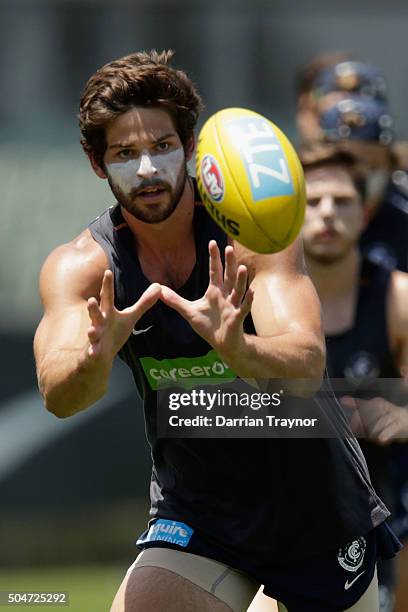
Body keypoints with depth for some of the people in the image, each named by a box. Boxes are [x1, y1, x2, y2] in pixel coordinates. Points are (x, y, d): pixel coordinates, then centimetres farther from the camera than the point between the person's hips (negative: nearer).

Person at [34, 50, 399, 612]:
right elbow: (57, 395, -28)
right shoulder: (80, 266, -12)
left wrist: (237, 349, -53)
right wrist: (95, 357, -51)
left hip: (312, 499, -1)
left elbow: (307, 366, -31)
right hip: (195, 510, 1)